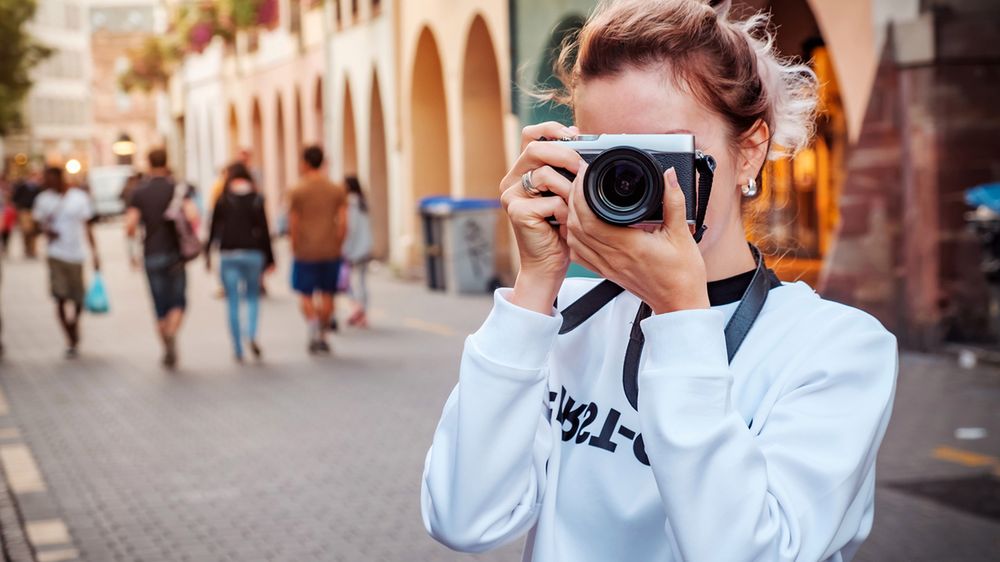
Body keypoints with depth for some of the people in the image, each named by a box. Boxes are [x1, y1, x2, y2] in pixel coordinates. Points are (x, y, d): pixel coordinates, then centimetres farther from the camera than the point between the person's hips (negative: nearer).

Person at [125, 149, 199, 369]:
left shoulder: (139, 192, 2)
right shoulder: (178, 188, -1)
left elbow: (130, 225, -7)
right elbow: (192, 215, -17)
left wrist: (132, 251, 6)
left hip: (152, 255, 1)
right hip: (175, 253, -1)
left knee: (161, 306, 10)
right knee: (178, 302, 7)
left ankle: (167, 351, 13)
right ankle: (171, 335, -20)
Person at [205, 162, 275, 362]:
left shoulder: (223, 200, 1)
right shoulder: (257, 199, 1)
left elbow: (214, 228, 3)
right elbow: (264, 230, -1)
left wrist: (207, 254, 13)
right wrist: (269, 259, 4)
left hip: (229, 254, 0)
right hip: (253, 253, 1)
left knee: (233, 302, 6)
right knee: (253, 296, 16)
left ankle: (238, 349, 6)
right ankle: (252, 335, -9)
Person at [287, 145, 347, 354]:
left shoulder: (297, 191, -5)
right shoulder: (337, 190, 2)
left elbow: (293, 224, -5)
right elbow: (343, 222, -3)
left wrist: (295, 247, 6)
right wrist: (337, 245, 7)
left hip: (306, 251, -2)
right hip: (330, 251, 2)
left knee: (306, 295, 6)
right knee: (327, 294, 10)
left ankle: (314, 331, -12)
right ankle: (322, 336, 16)